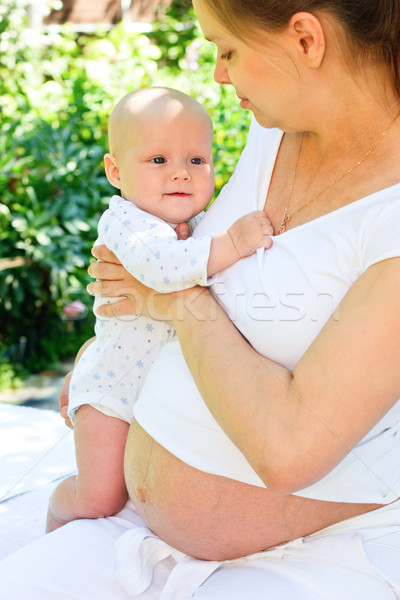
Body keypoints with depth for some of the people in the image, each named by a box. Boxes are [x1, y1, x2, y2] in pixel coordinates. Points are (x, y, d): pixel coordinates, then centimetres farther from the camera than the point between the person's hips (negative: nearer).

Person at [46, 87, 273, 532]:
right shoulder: (124, 220, -21)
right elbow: (158, 264, -43)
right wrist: (231, 244, -46)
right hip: (116, 387, -7)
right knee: (100, 499, -6)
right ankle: (58, 509, 28)